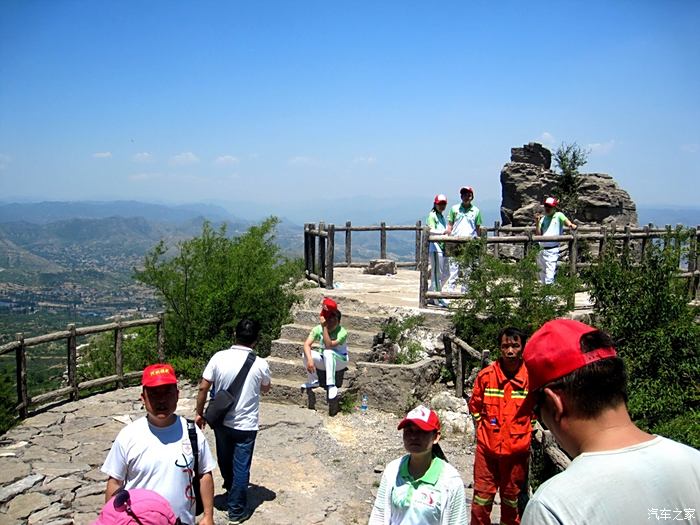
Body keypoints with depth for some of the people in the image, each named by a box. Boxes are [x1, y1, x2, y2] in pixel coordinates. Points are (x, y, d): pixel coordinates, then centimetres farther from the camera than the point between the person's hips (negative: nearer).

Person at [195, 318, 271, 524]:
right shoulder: (260, 364, -16)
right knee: (241, 467, 10)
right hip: (246, 425, -3)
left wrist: (199, 413, 6)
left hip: (221, 421, 3)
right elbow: (266, 389, 3)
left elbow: (203, 388, -7)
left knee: (225, 459, 26)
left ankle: (230, 487, 52)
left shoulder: (219, 357, -12)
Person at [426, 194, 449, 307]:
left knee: (446, 273, 12)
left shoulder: (442, 216, 22)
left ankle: (429, 292, 23)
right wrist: (442, 232, -34)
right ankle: (438, 299, 0)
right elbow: (431, 230, -19)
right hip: (435, 247, -9)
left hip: (443, 246, 9)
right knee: (437, 273, -6)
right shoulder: (432, 215, -4)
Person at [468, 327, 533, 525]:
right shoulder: (486, 375, -8)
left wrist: (528, 432, 7)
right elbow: (474, 405, 8)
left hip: (517, 448, 0)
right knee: (482, 495, 7)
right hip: (487, 445, 0)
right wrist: (482, 429, 6)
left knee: (512, 496, 16)